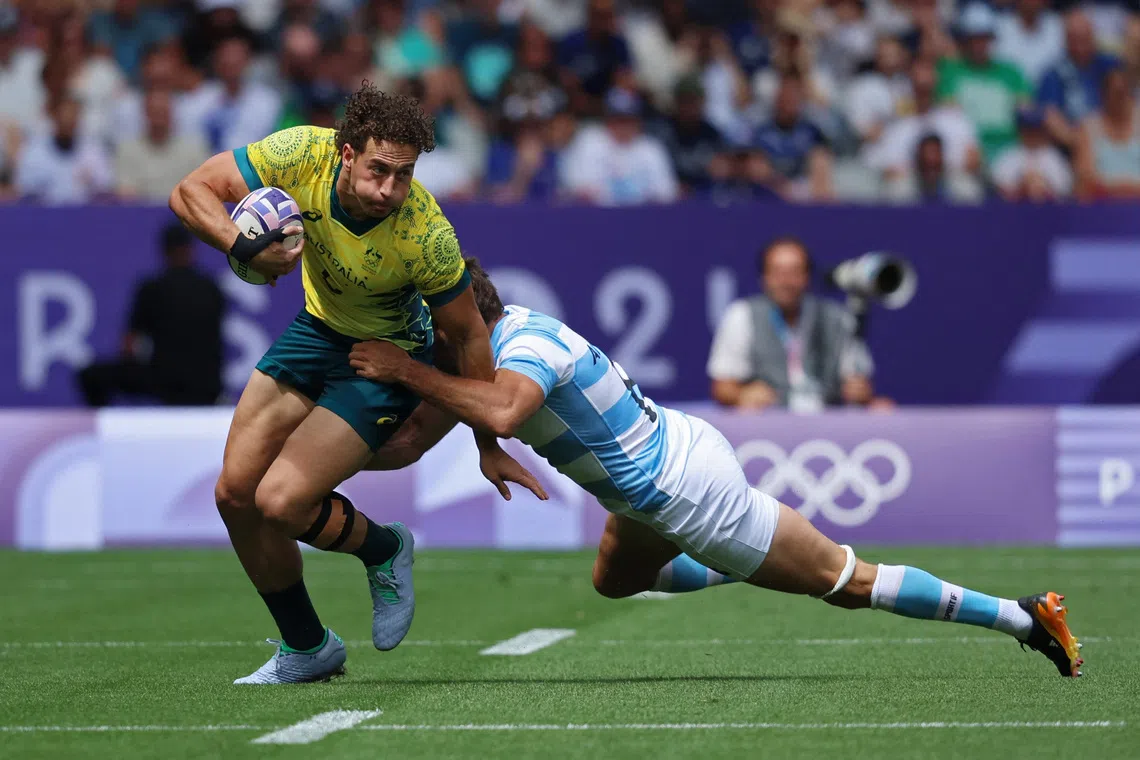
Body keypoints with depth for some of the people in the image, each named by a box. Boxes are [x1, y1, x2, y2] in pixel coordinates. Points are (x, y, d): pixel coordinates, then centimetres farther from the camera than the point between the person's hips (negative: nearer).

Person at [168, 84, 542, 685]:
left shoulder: (426, 235, -33)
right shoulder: (304, 155, -26)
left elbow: (467, 336, -19)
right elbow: (190, 192, -19)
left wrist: (489, 446, -10)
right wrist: (246, 247, -39)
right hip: (318, 328, 5)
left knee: (280, 502, -18)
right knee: (235, 494, 2)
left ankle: (385, 550, 15)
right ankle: (306, 649, 21)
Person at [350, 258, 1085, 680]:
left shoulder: (528, 343, -25)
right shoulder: (478, 351, 4)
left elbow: (503, 412, -48)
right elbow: (410, 445, 6)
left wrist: (410, 372, -41)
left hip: (686, 487, -10)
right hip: (667, 463, 10)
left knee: (845, 582, 0)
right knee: (616, 582, 33)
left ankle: (1023, 615, 6)